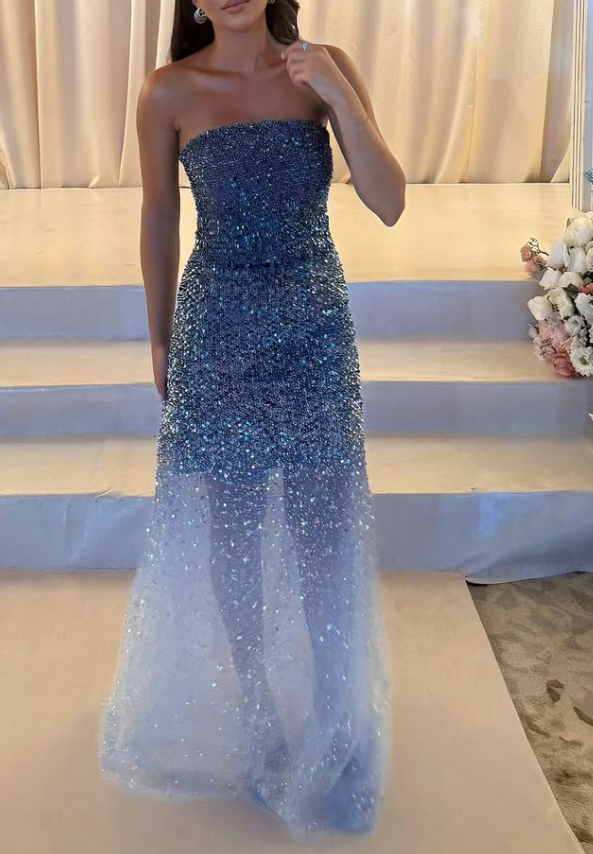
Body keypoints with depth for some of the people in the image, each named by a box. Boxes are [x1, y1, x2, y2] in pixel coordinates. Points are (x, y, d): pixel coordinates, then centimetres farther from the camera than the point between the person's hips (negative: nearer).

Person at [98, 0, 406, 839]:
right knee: (229, 530, 9)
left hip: (314, 331, 0)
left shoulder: (325, 70, -4)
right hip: (218, 331, 0)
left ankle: (333, 718, 22)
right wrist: (160, 336, 11)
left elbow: (390, 205, -9)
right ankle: (254, 702, 31)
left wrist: (342, 98, -22)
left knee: (325, 526, 3)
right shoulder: (169, 93, -5)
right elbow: (159, 219, 5)